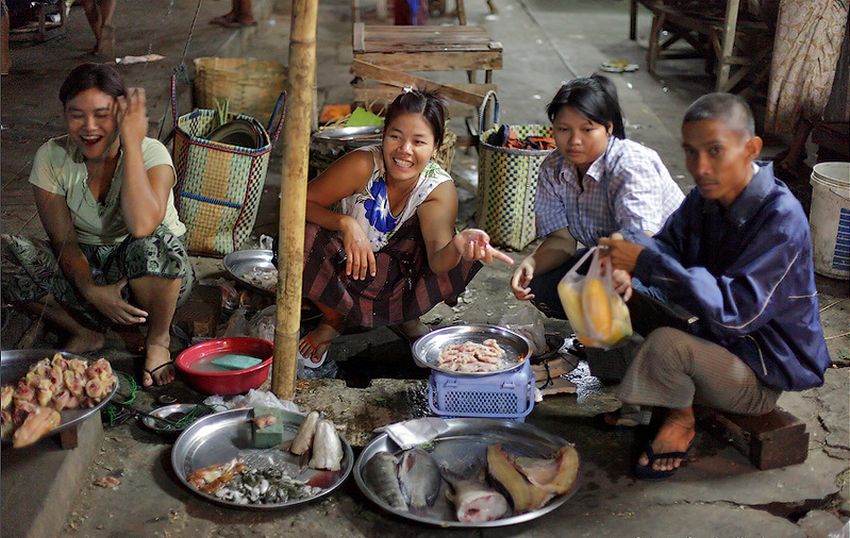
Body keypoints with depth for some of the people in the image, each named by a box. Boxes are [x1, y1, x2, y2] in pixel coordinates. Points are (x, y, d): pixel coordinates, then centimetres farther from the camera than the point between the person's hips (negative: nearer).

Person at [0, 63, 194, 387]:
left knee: (154, 241, -38)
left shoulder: (150, 153, -19)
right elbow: (63, 239, -9)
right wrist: (91, 290, -27)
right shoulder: (51, 157, -9)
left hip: (150, 277, -3)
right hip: (85, 269, 3)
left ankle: (158, 339, -9)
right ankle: (84, 333, -1)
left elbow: (142, 226, -39)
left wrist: (131, 141, -34)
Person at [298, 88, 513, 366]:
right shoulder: (364, 165, -24)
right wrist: (345, 223, -39)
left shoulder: (440, 189, -18)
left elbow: (438, 261, -32)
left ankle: (407, 317, 6)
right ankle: (333, 320, -1)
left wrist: (458, 246, -57)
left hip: (398, 278, 1)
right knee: (303, 236, -32)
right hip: (345, 272, -1)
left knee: (468, 256, -24)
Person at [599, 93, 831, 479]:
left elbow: (735, 312, -35)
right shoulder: (704, 200, -3)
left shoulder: (782, 220, -27)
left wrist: (645, 263, -39)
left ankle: (680, 421, -3)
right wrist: (629, 249, -25)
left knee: (666, 345, -33)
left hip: (762, 377, -7)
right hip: (718, 343, 7)